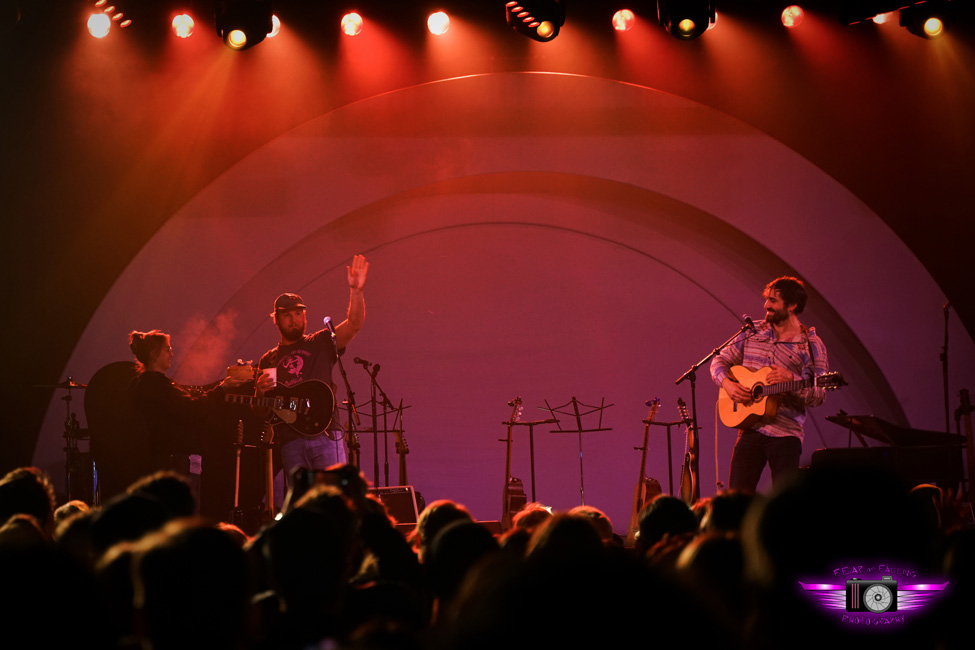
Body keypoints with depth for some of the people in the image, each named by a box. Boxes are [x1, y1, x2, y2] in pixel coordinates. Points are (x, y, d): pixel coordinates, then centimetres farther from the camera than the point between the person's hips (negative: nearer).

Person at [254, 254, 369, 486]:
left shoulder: (321, 343, 10)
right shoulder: (268, 360, 19)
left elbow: (354, 324, -6)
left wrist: (356, 290, -21)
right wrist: (261, 391, -2)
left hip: (325, 436, -3)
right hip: (290, 443, 3)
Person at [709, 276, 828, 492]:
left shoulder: (811, 345, -2)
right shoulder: (753, 333, 10)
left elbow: (818, 396, -7)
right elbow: (720, 361, 14)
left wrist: (792, 379, -25)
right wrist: (727, 383, -6)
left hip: (785, 435, -3)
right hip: (750, 429, 3)